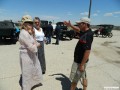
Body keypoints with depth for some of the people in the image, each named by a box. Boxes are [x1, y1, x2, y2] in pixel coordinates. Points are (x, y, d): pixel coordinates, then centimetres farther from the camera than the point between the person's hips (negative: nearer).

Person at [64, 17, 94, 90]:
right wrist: (70, 25, 14)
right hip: (79, 60, 10)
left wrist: (82, 64, -25)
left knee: (74, 79, 7)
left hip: (80, 61, -9)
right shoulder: (85, 32, 2)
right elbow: (78, 30, 25)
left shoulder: (88, 35, -26)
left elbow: (87, 51, -29)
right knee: (83, 76, 23)